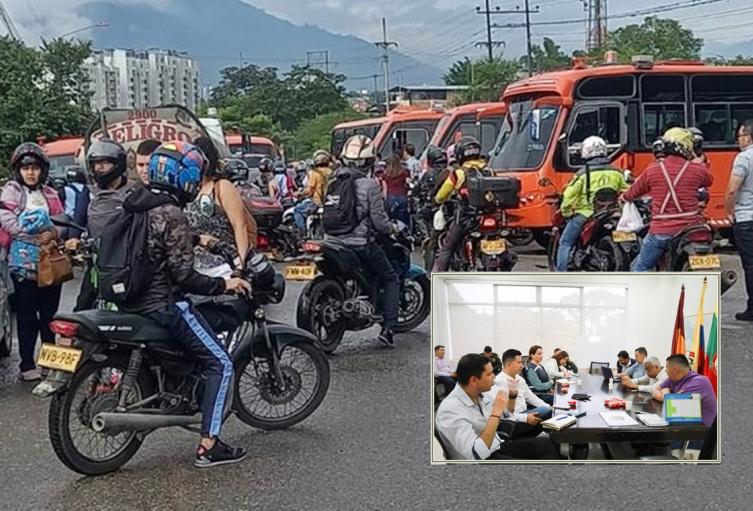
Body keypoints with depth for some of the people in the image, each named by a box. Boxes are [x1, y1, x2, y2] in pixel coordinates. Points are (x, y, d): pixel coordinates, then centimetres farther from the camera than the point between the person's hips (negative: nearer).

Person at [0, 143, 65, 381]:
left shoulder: (50, 194, 17)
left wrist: (53, 233, -11)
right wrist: (35, 236, -19)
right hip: (24, 264, -4)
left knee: (50, 316, 10)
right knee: (27, 317, -1)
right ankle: (27, 365, 4)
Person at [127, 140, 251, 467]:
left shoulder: (135, 204, 8)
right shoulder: (172, 215, -18)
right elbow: (184, 276, -20)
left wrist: (195, 239, 36)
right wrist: (224, 284, -9)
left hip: (132, 301, 9)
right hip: (162, 304, -9)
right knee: (219, 364, -2)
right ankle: (208, 446, -6)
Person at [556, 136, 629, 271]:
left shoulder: (583, 173, -10)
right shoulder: (616, 173, 3)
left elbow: (569, 195, -11)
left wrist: (566, 212, 3)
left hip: (585, 215, -4)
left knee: (565, 244, 6)